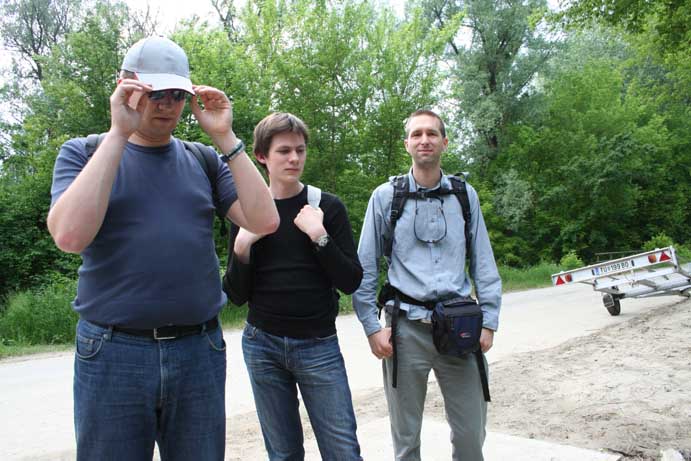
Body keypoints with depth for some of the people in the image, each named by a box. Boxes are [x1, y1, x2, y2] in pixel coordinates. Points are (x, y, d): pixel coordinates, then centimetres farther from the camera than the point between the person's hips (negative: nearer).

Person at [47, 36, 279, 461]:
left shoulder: (205, 160, 8)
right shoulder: (83, 153, 2)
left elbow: (265, 221, -4)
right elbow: (70, 236, -17)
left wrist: (225, 137, -7)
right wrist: (119, 133, -15)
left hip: (200, 350, 3)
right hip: (113, 352, -2)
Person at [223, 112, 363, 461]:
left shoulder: (327, 207, -2)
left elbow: (351, 282, -5)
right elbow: (237, 296, 2)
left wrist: (320, 236, -17)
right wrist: (242, 245, -13)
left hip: (318, 346, -1)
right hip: (262, 345, 2)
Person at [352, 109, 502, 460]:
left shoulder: (465, 195, 7)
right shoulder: (386, 196, 1)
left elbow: (483, 263, 8)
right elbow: (365, 268, 2)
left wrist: (488, 321, 2)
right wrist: (372, 327, -3)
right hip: (407, 328, -1)